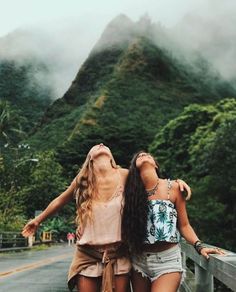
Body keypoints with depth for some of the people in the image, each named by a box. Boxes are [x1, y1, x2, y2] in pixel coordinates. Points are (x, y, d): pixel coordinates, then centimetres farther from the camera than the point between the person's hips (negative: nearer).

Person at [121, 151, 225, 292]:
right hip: (139, 260, 3)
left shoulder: (172, 187, -4)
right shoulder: (131, 190, -1)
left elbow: (184, 225, 2)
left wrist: (199, 246, -10)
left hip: (168, 260, -2)